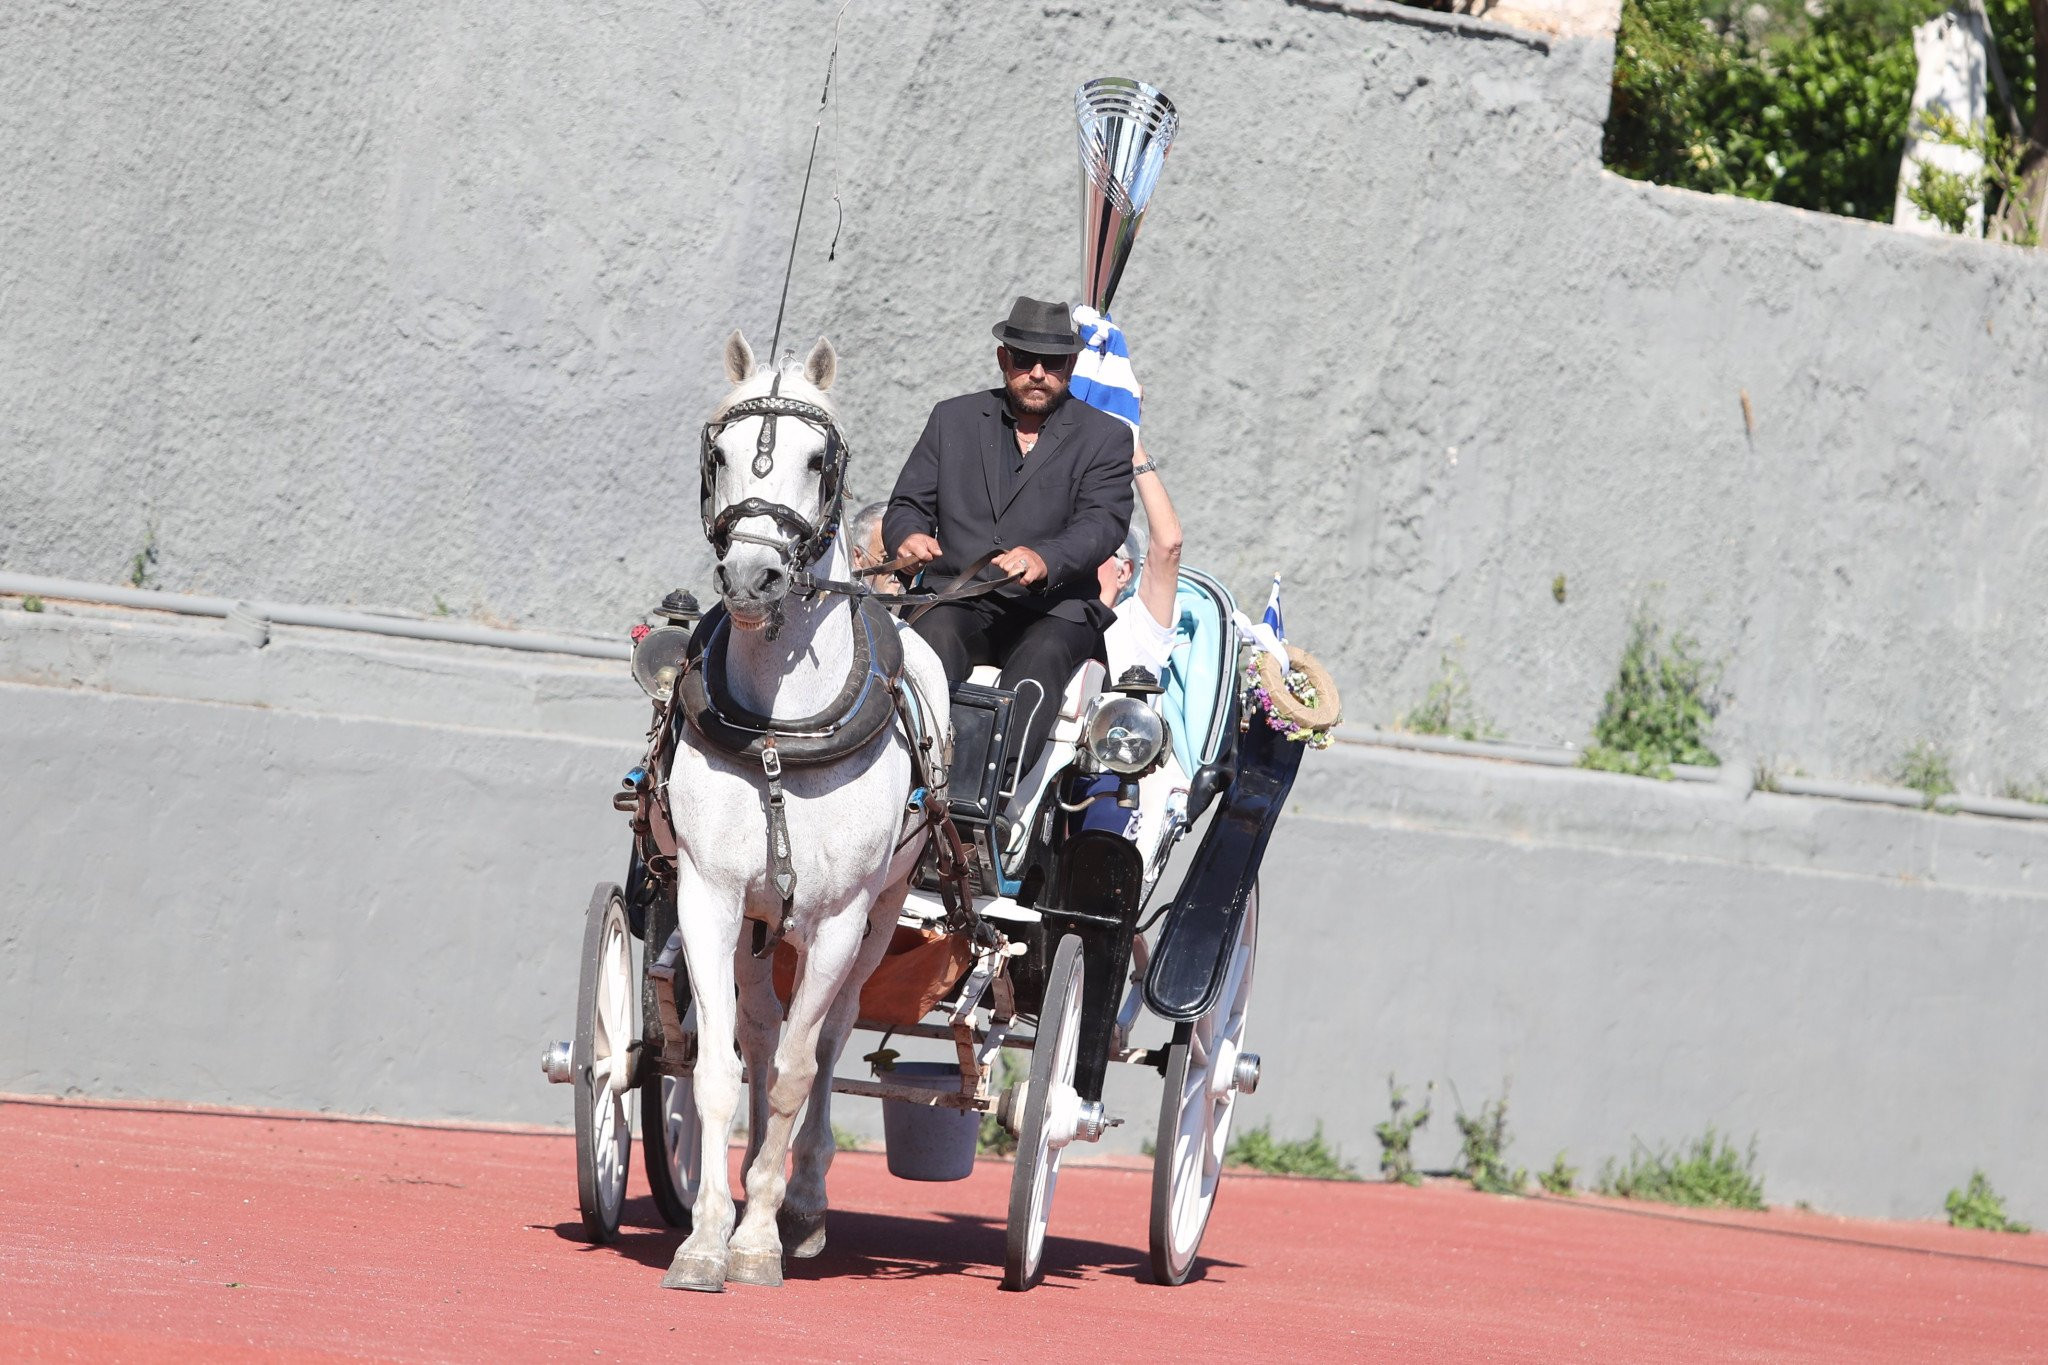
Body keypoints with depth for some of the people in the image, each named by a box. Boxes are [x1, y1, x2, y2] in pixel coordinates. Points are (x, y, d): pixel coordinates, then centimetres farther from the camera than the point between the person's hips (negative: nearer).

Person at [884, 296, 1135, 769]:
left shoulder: (1105, 437, 8)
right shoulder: (953, 419, 16)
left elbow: (1104, 522, -8)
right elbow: (907, 504, 14)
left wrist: (1044, 559, -30)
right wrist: (908, 535, -14)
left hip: (1053, 609, -2)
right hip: (958, 598, 2)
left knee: (1043, 656, -35)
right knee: (935, 640, -32)